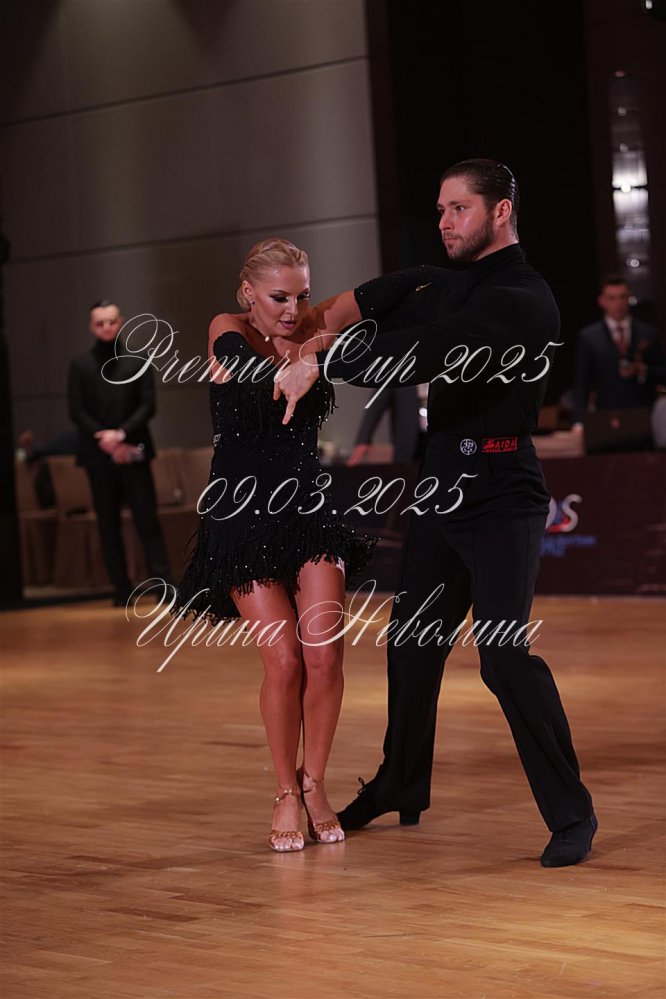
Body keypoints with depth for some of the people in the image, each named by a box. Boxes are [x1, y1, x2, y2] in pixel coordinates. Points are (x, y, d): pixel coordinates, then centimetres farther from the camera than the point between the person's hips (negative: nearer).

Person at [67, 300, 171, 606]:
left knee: (147, 518, -4)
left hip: (133, 451, -1)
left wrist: (122, 434, -15)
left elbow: (147, 405, -1)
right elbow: (76, 411, 1)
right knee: (108, 523, 3)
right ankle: (122, 589, 6)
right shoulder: (80, 365, 7)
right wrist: (104, 438, -11)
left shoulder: (137, 362, 6)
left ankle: (162, 580, -6)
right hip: (98, 454, 1)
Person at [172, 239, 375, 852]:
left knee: (324, 654, -10)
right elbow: (262, 377, -24)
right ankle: (286, 795, 10)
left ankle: (315, 784, 10)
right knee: (284, 659, -10)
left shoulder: (310, 335, 5)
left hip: (309, 512, 3)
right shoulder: (229, 333, -6)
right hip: (244, 517, -3)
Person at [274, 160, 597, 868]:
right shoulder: (452, 284, 12)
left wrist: (320, 365, -24)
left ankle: (571, 815, -6)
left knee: (505, 656, -16)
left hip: (500, 500, -9)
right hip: (441, 491, 9)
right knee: (412, 646, 17)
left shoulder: (521, 300, -17)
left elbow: (421, 355, -27)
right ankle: (400, 790, 34)